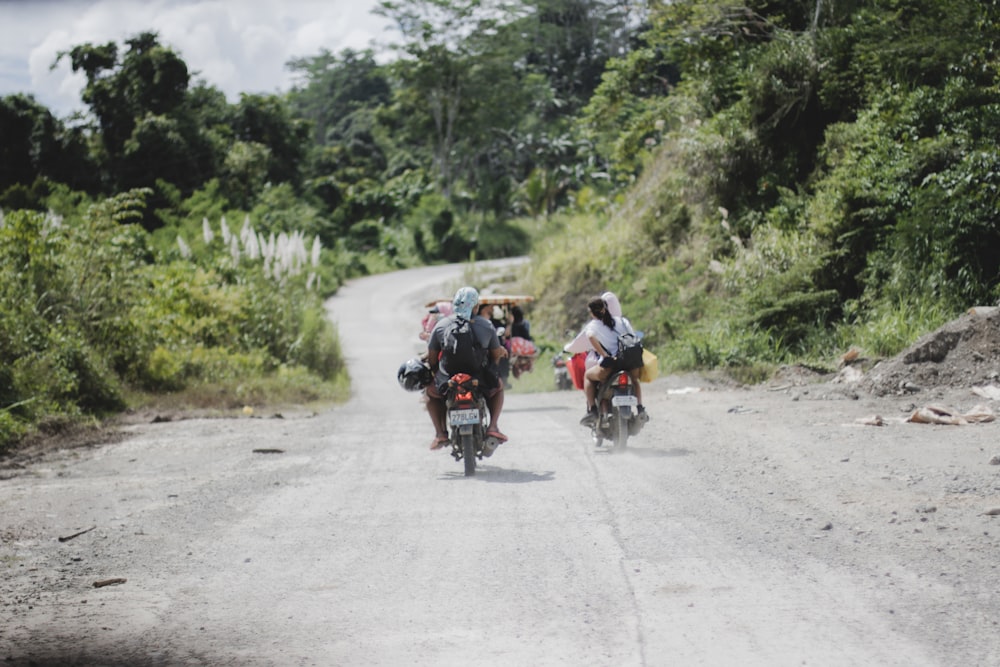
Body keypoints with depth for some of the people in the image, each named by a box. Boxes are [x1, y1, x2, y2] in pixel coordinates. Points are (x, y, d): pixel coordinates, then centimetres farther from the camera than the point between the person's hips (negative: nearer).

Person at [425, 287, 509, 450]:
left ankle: (441, 433, 16)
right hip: (481, 384, 1)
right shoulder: (486, 325, -1)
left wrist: (436, 374, 23)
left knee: (430, 392, 33)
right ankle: (493, 427, 18)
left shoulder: (441, 325, -3)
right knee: (498, 386, 35)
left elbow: (431, 358, 3)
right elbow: (497, 354, 7)